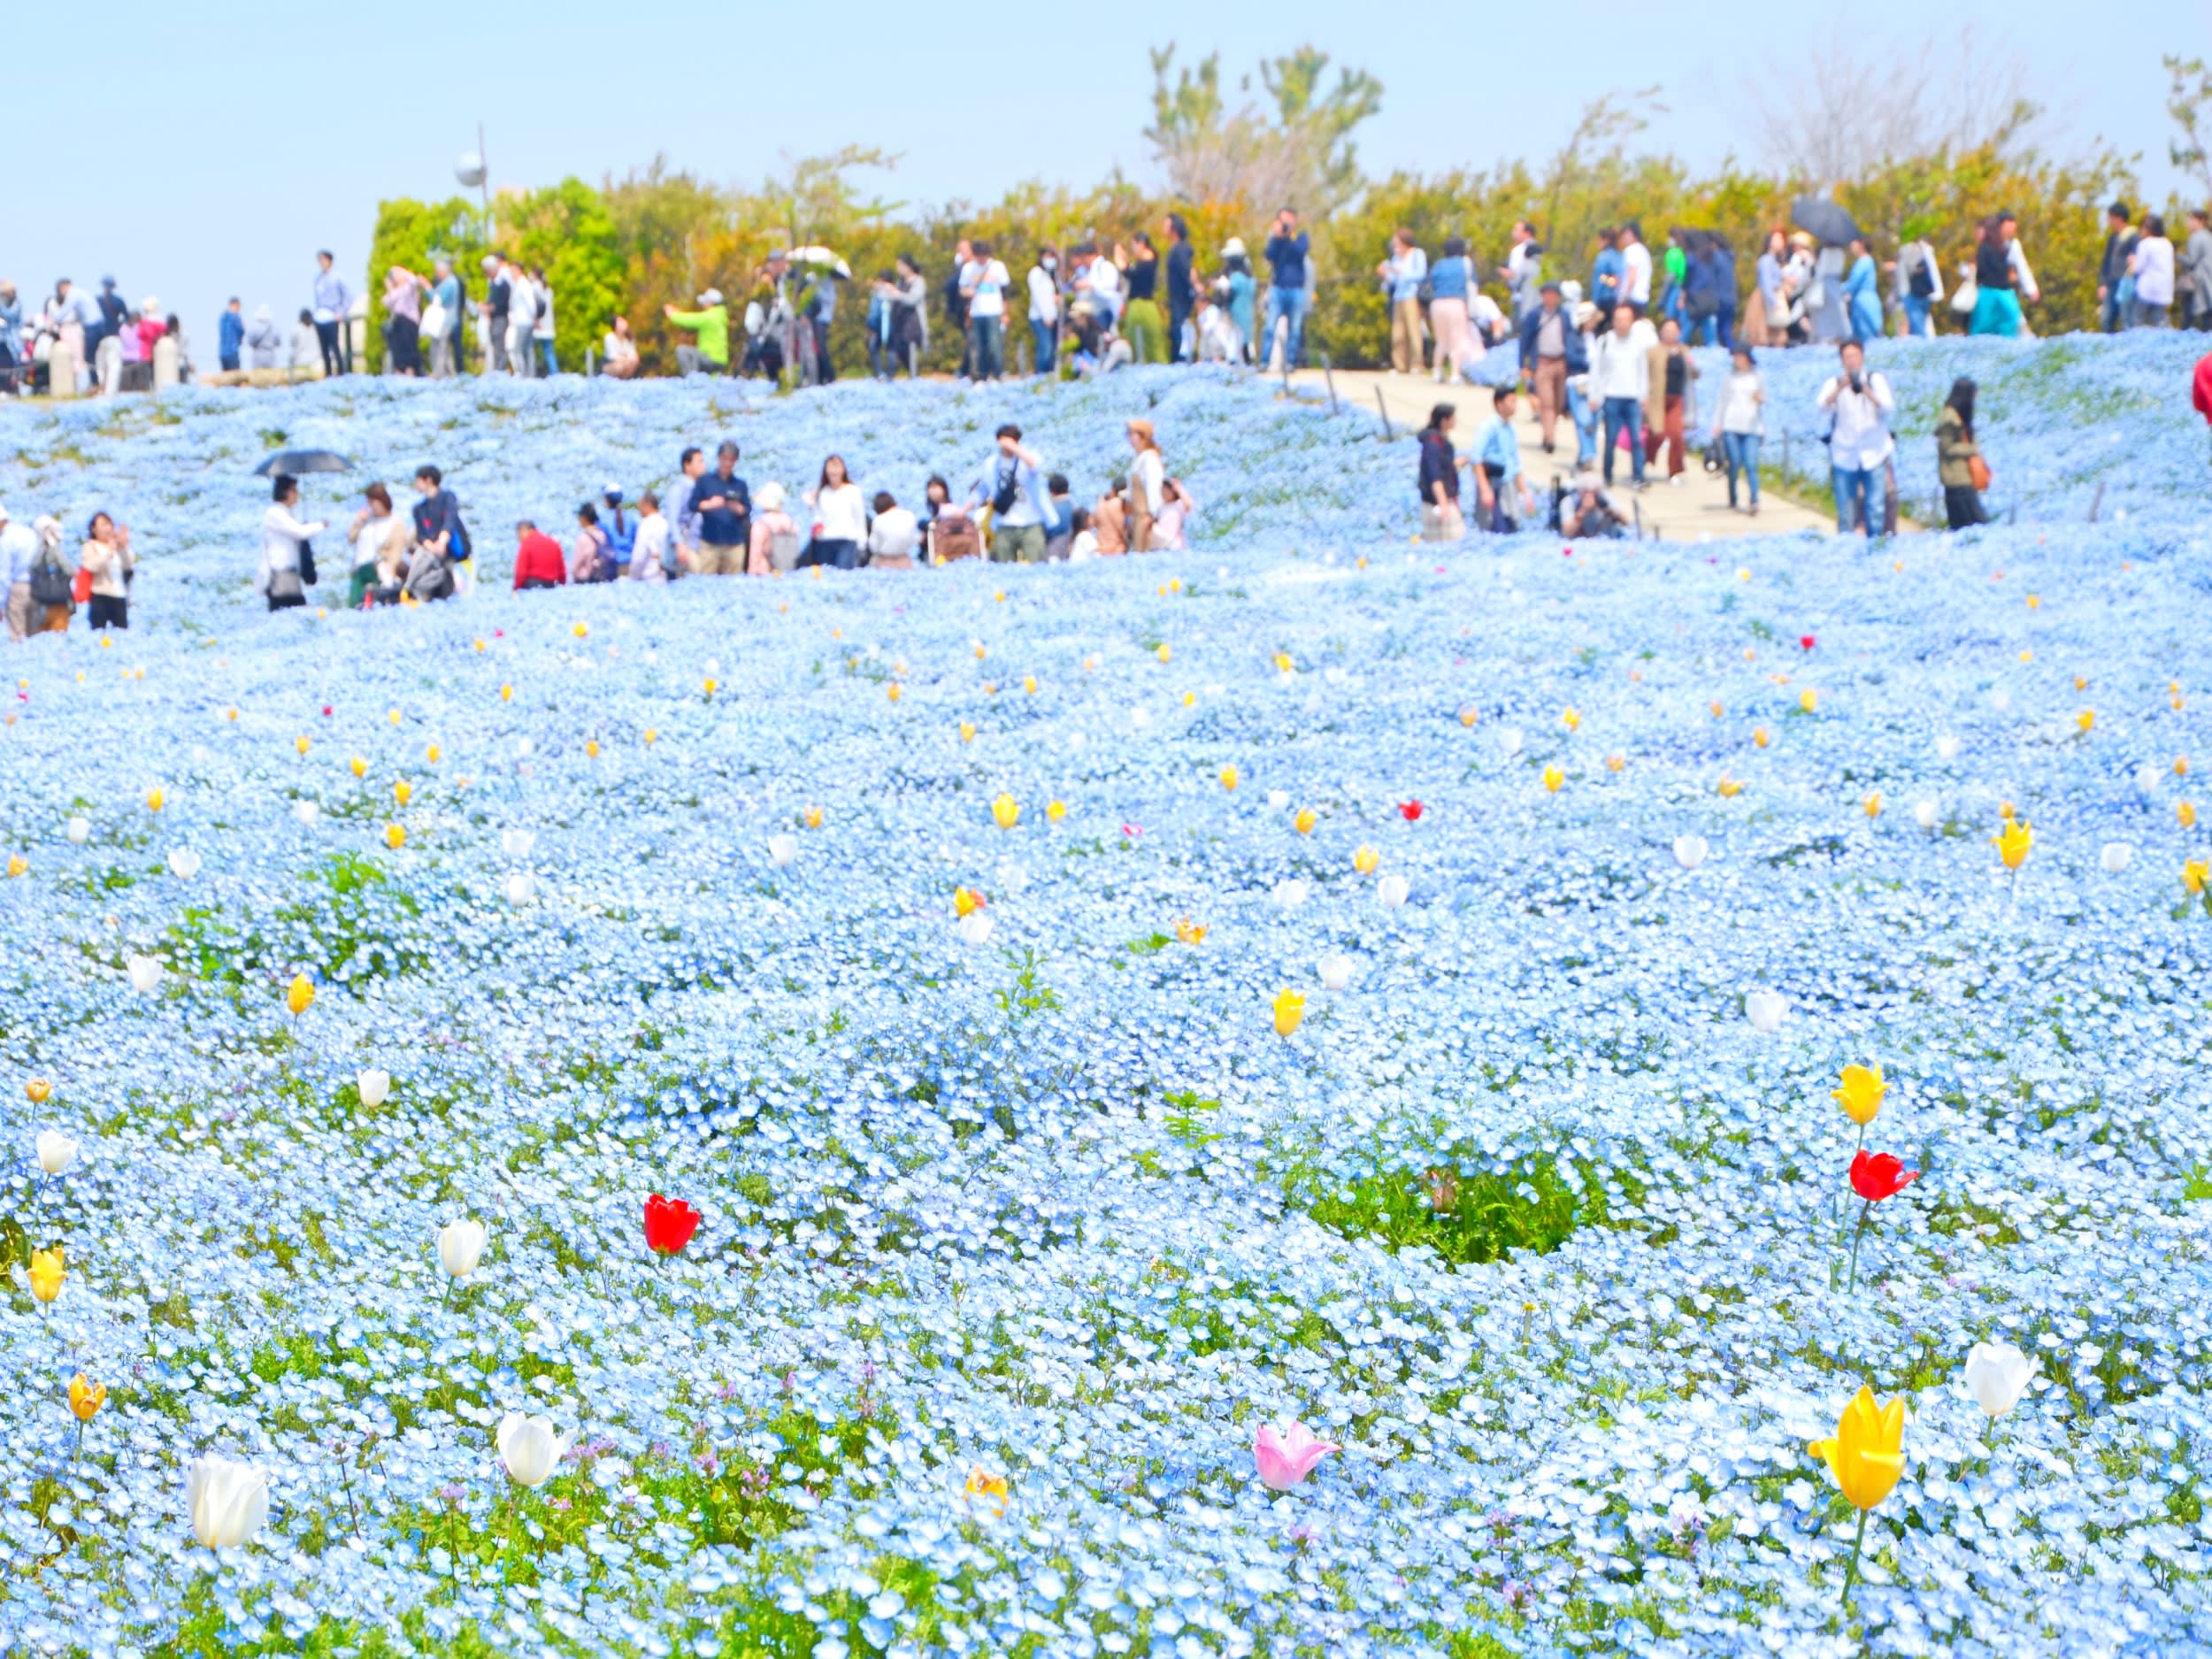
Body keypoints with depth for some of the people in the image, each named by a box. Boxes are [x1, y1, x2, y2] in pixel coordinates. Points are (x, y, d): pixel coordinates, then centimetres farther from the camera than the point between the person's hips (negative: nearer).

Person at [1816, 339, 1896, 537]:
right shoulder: (1834, 383, 6)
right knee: (1846, 511, -3)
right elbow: (1822, 405, -12)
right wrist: (1840, 388, -30)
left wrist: (1866, 391, -24)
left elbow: (1889, 408, -8)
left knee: (1876, 508, -7)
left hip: (1874, 454, 0)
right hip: (1845, 455, 0)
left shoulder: (1876, 380, 6)